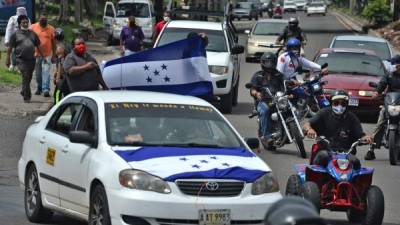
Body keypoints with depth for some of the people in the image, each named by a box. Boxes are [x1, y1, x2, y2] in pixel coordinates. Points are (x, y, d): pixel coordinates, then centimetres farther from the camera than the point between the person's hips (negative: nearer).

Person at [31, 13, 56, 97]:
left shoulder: (51, 29, 2)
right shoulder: (33, 27, 1)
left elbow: (53, 43, 7)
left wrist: (54, 55, 5)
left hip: (47, 54, -1)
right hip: (36, 54, 1)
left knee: (46, 72, -10)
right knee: (38, 73, 11)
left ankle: (46, 89, -11)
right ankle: (39, 88, 27)